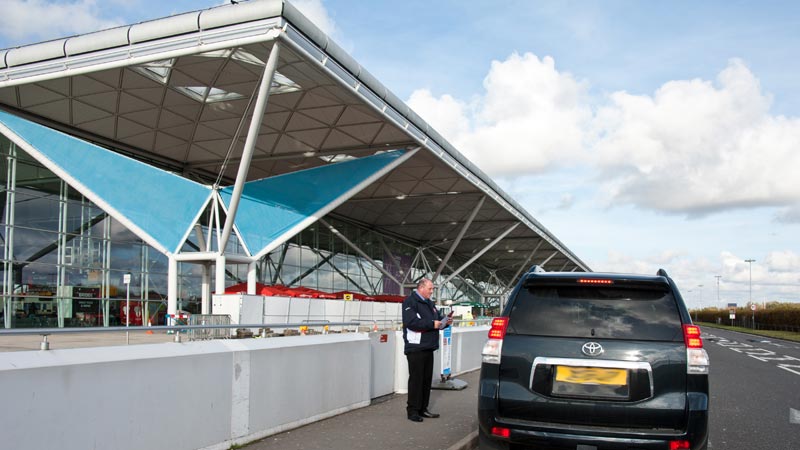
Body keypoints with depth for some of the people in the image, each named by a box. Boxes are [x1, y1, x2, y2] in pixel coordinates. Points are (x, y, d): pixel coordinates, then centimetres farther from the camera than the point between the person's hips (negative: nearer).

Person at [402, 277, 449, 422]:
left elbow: (438, 317, 25)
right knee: (416, 380, -4)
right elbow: (411, 322, -23)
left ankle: (423, 409, 22)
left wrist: (444, 320, 1)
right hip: (416, 348, -9)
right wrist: (432, 324, -21)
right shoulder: (410, 302, -11)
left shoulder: (429, 303, 18)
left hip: (428, 348, 9)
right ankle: (413, 410, 5)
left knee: (427, 379, 12)